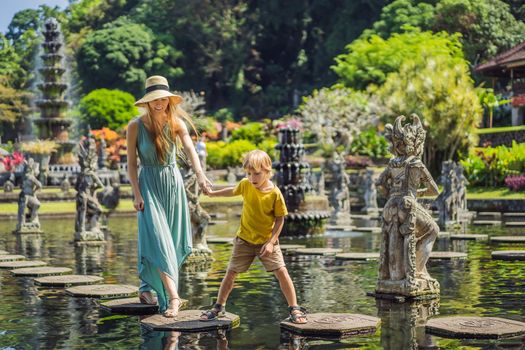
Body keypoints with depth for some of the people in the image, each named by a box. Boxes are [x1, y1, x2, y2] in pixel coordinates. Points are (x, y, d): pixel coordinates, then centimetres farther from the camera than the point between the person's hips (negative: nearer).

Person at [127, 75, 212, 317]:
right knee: (158, 241, -13)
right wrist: (137, 194, -13)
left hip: (173, 182, 3)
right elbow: (131, 163, -5)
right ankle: (172, 296, -18)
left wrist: (199, 174, -39)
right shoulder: (135, 126, -8)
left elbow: (190, 149, -21)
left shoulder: (176, 123, -5)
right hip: (149, 184, -3)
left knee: (173, 241, 8)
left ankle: (147, 287, 26)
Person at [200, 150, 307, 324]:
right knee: (231, 273, 6)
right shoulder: (245, 184, -8)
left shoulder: (275, 193, -17)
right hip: (244, 239, 3)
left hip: (267, 241, -3)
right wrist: (213, 193, 27)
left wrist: (271, 242, -17)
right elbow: (233, 191, 15)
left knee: (282, 272, -11)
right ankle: (219, 307, 23)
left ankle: (294, 308, 1)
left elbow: (280, 219, -10)